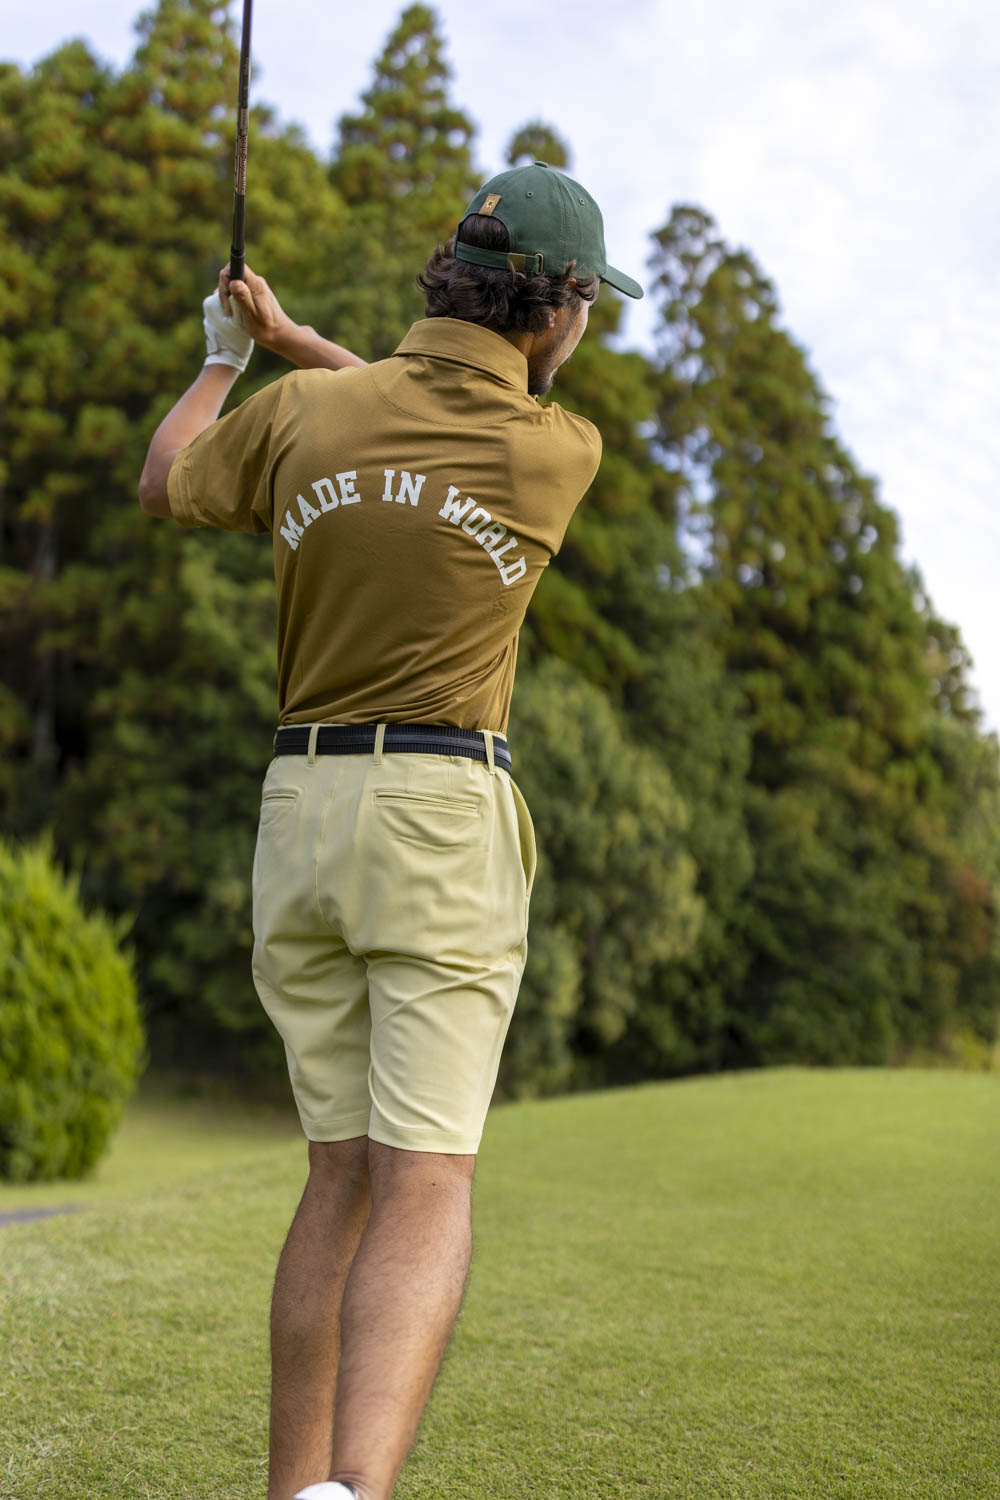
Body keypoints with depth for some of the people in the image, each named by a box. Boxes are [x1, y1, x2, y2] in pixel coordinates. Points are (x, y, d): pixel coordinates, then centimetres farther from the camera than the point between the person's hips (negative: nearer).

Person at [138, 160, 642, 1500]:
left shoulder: (302, 413, 2)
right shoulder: (564, 452, -2)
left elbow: (166, 486, 22)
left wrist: (225, 356, 38)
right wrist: (287, 334, 26)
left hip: (299, 805, 4)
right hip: (446, 817, -4)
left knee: (342, 1175, 13)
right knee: (427, 1185, -9)